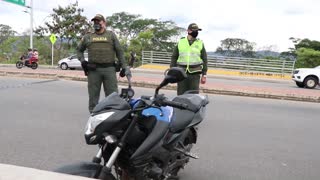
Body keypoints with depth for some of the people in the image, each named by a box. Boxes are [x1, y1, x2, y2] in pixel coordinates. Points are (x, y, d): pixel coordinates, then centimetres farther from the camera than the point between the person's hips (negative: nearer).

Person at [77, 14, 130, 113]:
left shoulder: (111, 35, 10)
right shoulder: (88, 37, 14)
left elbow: (119, 51, 8)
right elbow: (79, 49, 25)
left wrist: (123, 67, 2)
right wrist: (82, 61, 7)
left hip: (109, 69, -1)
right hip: (93, 70, 2)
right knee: (93, 95, 6)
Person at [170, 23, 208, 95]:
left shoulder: (200, 43, 7)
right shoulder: (180, 42, 8)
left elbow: (204, 59, 8)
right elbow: (174, 57, 11)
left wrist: (204, 75, 3)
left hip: (195, 74, 0)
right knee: (181, 95, 5)